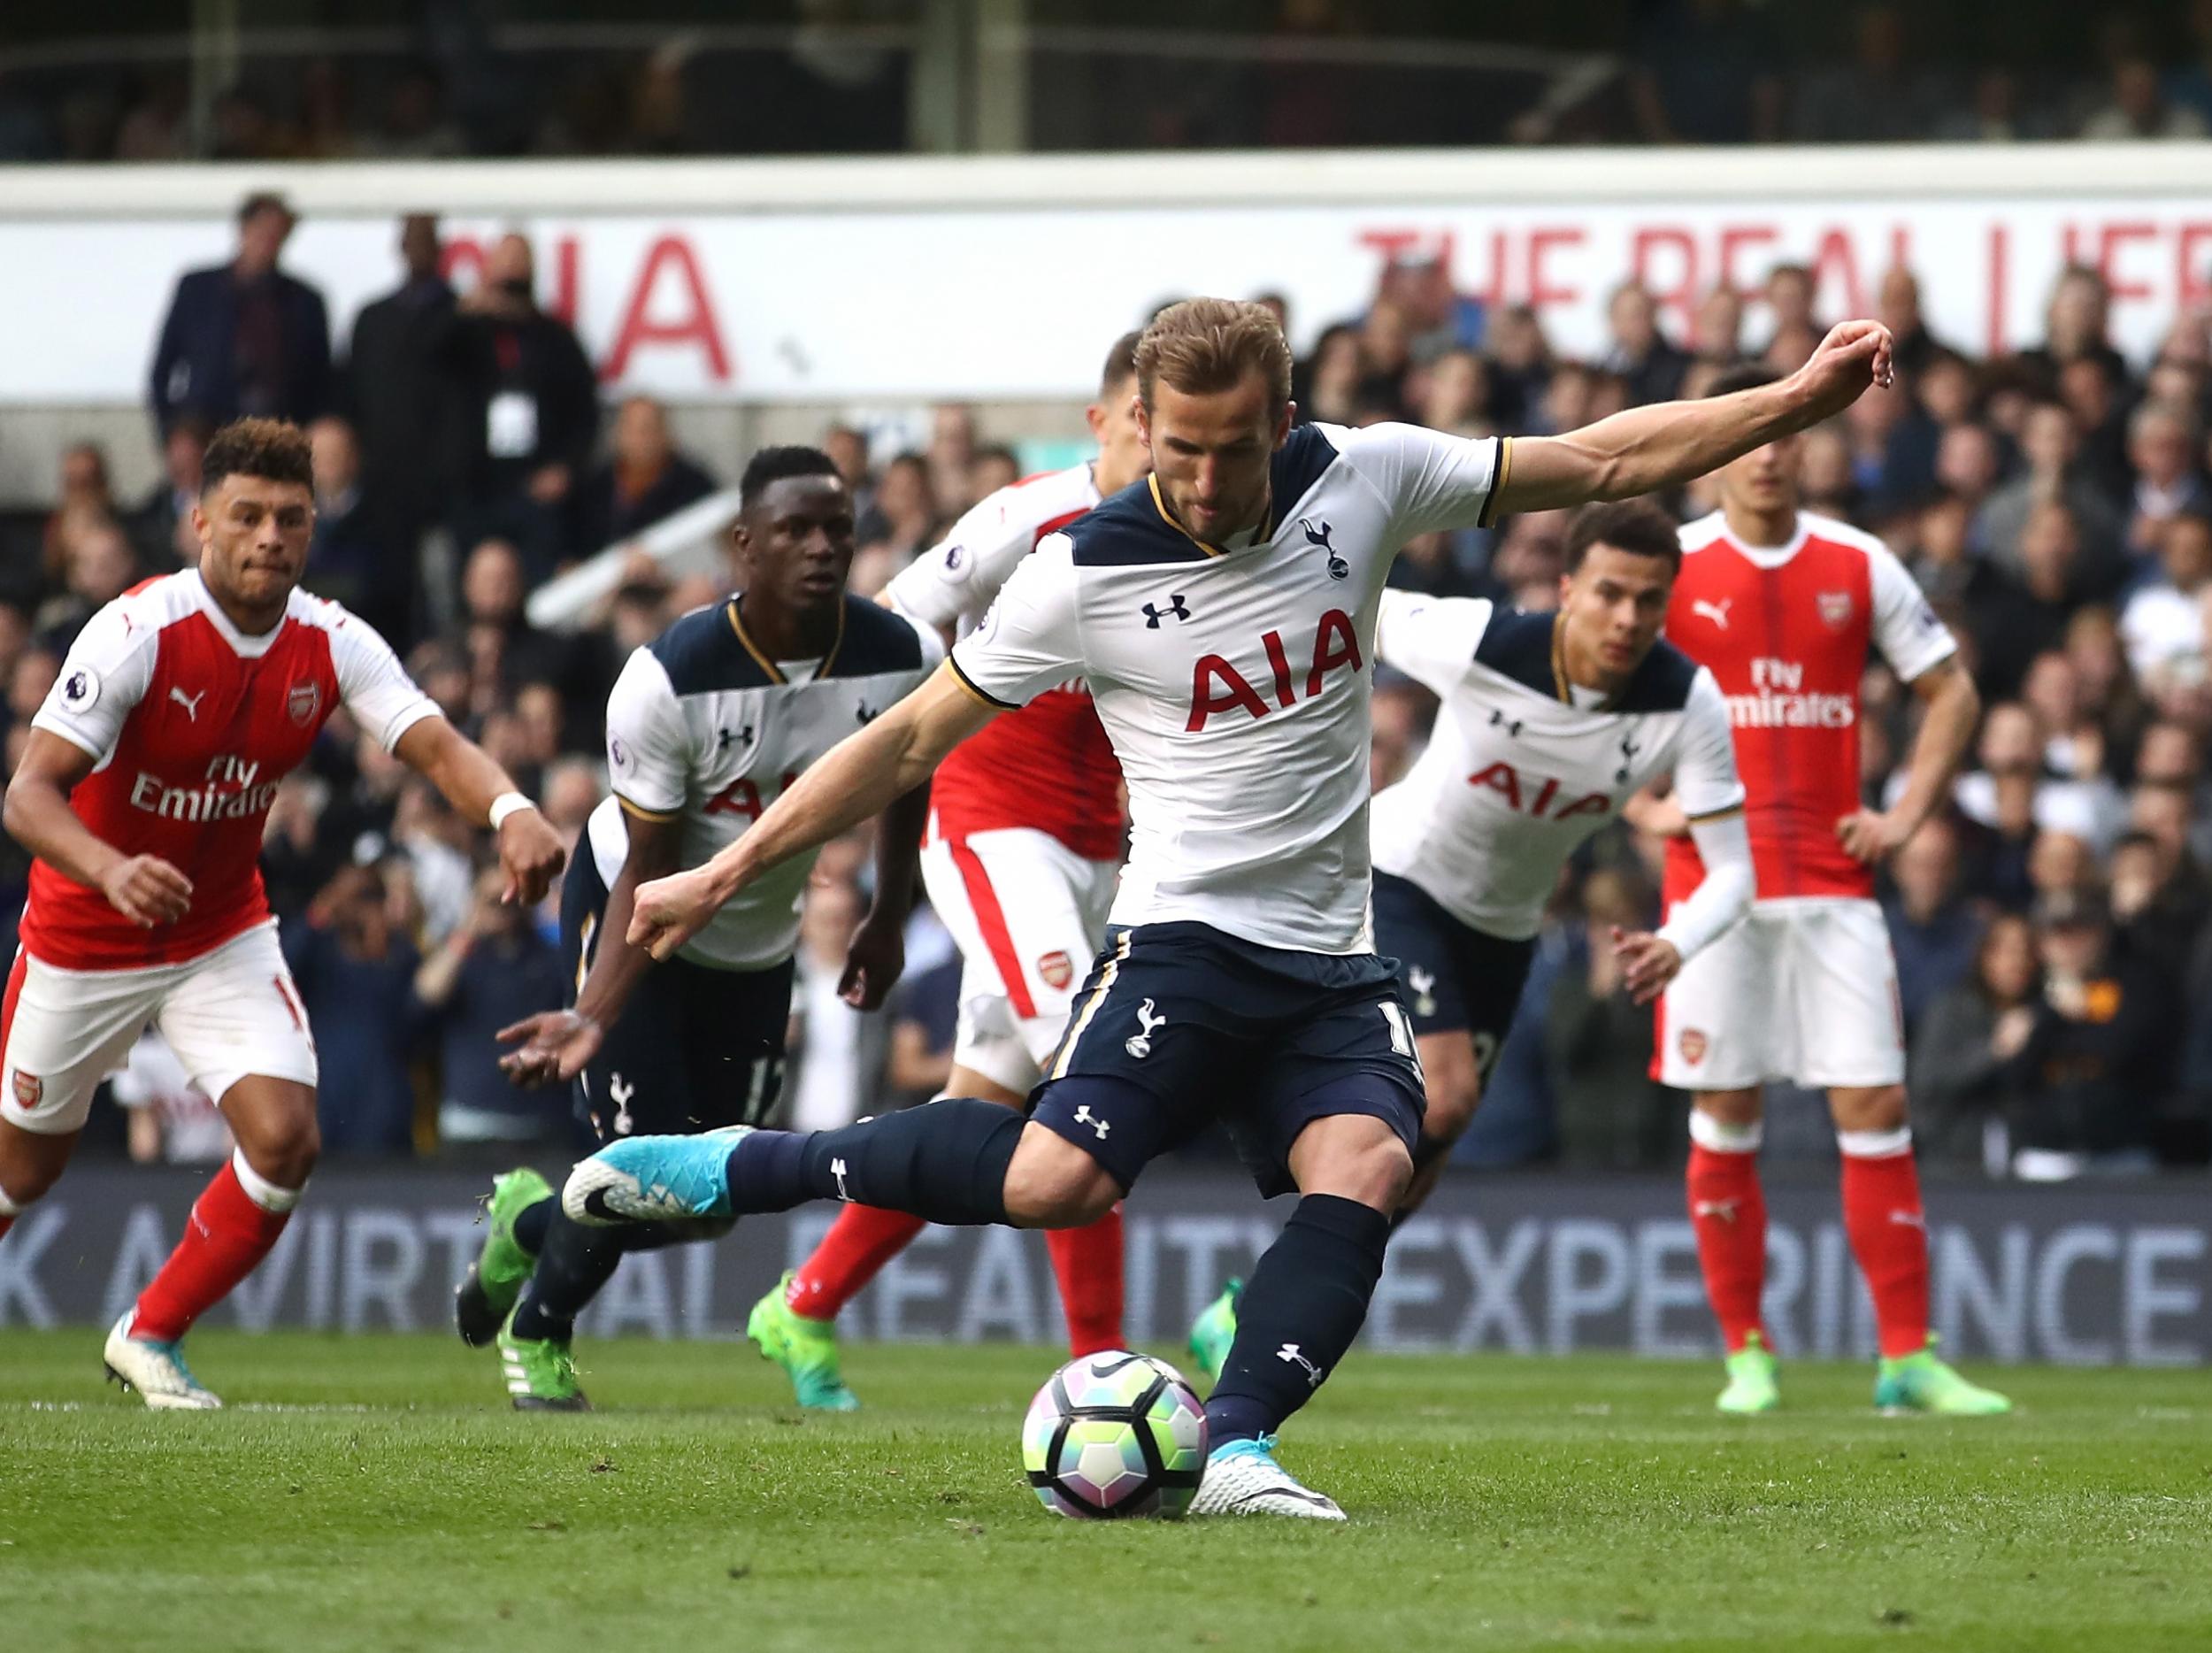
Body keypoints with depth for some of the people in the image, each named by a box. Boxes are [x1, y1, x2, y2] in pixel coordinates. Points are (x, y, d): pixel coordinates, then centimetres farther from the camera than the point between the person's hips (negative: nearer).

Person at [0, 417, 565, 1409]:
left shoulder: (332, 645, -13)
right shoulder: (138, 632, -25)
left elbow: (435, 745, -24)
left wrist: (510, 810, -47)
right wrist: (112, 871, -51)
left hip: (223, 936, 3)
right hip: (85, 942, -3)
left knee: (285, 1142, -15)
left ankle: (150, 1337, 6)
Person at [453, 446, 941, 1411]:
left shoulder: (901, 661, -19)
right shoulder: (670, 680, -30)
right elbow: (649, 874, -24)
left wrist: (887, 924, 11)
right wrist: (595, 1019, -34)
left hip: (760, 945, 5)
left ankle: (530, 1225, 38)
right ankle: (539, 1328, 21)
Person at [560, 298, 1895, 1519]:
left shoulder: (1362, 480, 0)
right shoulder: (1082, 575, -8)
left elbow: (1600, 464, 8)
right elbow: (907, 742, 0)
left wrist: (1799, 402, 3)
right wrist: (720, 879, -1)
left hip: (1335, 967, 4)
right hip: (1184, 940, -4)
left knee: (1364, 1172, -25)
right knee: (1060, 1179, -26)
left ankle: (1237, 1448, -29)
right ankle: (732, 1170, -12)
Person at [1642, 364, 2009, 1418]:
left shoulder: (1859, 567, 5)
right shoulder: (1672, 567, 0)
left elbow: (1950, 691, 14)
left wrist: (1908, 814, 3)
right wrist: (1645, 807, -2)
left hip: (1833, 884, 1)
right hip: (1715, 883, -1)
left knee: (1875, 1111, -4)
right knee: (1724, 1117, 1)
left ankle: (1907, 1359, -2)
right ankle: (1746, 1354, 10)